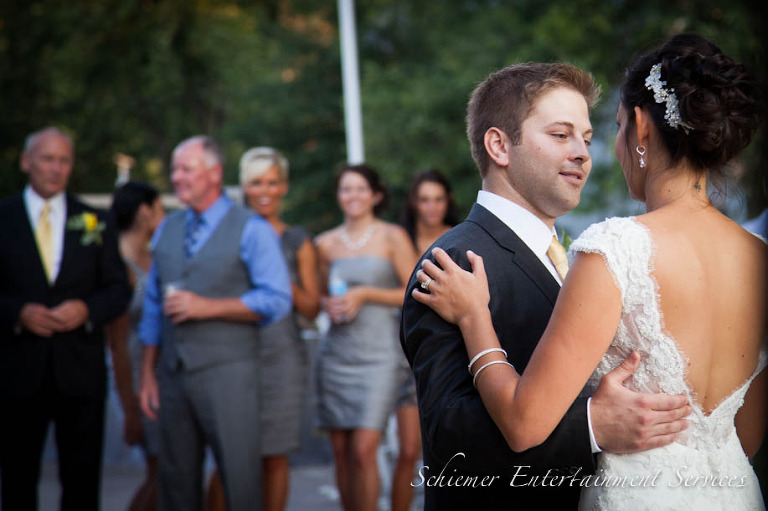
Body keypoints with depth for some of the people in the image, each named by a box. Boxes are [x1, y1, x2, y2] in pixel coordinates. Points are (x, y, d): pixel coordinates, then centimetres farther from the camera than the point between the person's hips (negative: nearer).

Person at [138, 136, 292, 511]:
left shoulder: (251, 230, -1)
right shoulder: (167, 229, 15)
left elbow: (276, 300, -10)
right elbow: (153, 305, 18)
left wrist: (207, 307, -13)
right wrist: (147, 374, 13)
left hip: (227, 371, -5)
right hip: (173, 374, 5)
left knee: (241, 479, -6)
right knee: (176, 480, 7)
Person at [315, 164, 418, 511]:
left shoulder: (392, 237, 3)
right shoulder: (326, 243, 12)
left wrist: (365, 294, -7)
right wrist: (328, 304, 0)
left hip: (378, 353, -3)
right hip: (336, 352, 4)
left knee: (364, 450, -14)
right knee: (341, 452, 2)